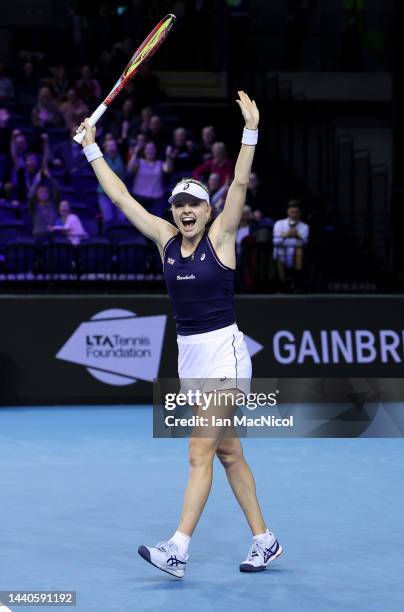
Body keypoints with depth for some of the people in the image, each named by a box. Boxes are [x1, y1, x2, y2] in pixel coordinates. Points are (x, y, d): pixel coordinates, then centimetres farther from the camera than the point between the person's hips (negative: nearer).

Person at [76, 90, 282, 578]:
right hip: (188, 355, 6)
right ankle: (263, 540, 19)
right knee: (228, 452, 11)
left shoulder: (220, 237, -6)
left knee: (199, 453, -12)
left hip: (224, 354, -6)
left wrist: (250, 131, -26)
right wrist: (91, 149, 11)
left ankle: (177, 551, -18)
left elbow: (240, 184, -17)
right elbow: (121, 196, 10)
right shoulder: (165, 239, 6)